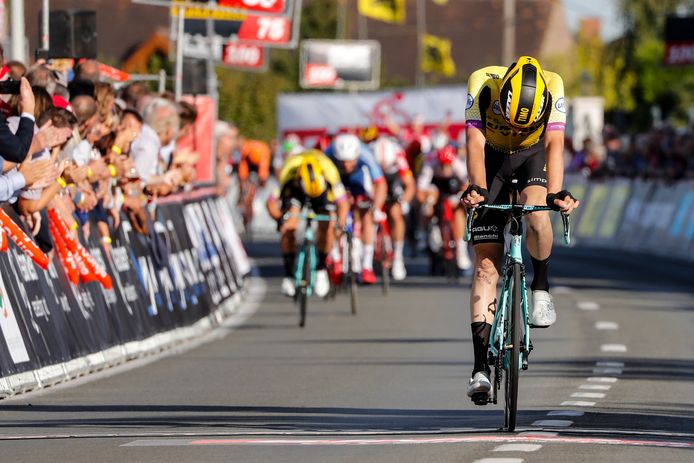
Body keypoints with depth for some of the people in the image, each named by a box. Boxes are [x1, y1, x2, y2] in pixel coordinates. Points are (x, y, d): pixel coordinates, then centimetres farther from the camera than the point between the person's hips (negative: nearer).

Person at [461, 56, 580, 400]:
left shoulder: (553, 88, -30)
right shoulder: (482, 84, -31)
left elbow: (554, 144, -35)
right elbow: (476, 143, -36)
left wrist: (556, 193, -50)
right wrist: (477, 189, -52)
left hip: (533, 156, 0)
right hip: (493, 159, 0)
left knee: (536, 211, -35)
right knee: (486, 262, -8)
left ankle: (541, 288, -8)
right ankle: (480, 368, -10)